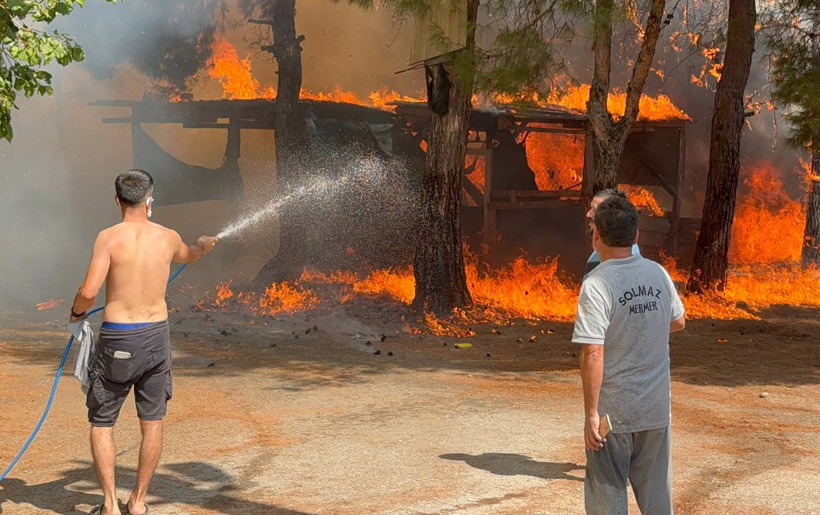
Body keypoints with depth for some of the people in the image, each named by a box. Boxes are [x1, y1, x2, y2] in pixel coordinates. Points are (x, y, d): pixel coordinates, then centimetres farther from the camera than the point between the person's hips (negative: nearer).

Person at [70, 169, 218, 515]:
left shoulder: (109, 238, -12)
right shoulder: (168, 238, 1)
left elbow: (89, 292, -20)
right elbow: (188, 256, 26)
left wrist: (77, 312, 2)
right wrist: (204, 245, 50)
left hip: (117, 340, -3)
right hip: (156, 335, 3)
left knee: (101, 423, 10)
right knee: (152, 424, 14)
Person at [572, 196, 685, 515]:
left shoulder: (597, 284, -17)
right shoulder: (659, 274, 1)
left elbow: (593, 353, -22)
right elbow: (678, 322, 18)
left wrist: (591, 413, -16)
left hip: (613, 413, -5)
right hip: (656, 409, 5)